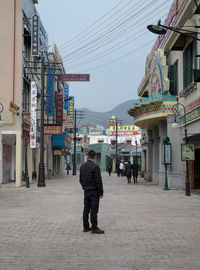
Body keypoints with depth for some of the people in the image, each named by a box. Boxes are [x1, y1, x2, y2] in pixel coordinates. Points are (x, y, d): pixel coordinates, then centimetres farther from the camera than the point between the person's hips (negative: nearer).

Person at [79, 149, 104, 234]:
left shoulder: (82, 166, 6)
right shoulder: (95, 167, -16)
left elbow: (80, 180, 13)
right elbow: (98, 181, -17)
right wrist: (101, 193, -10)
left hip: (86, 191, 7)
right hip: (94, 191, -7)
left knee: (86, 209, 11)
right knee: (94, 210, -4)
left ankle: (86, 227, 18)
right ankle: (94, 228, -2)